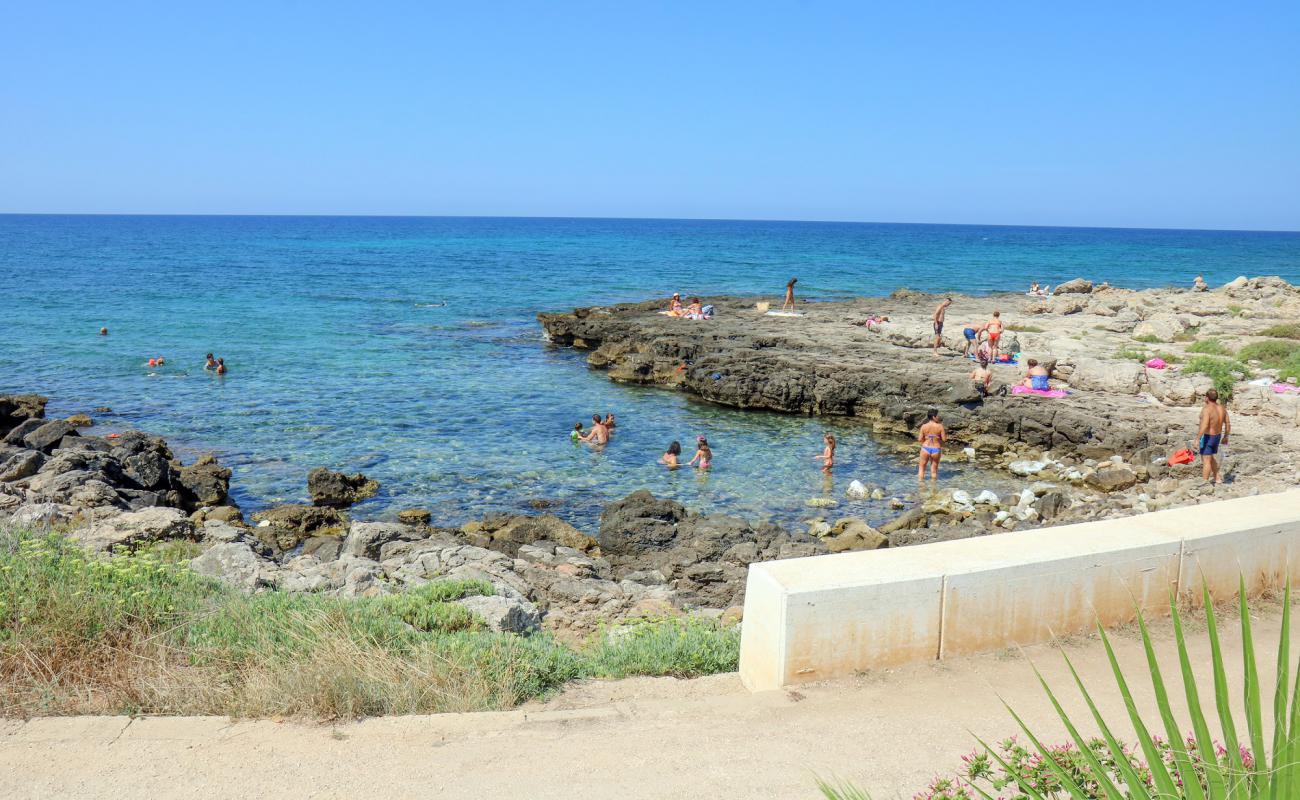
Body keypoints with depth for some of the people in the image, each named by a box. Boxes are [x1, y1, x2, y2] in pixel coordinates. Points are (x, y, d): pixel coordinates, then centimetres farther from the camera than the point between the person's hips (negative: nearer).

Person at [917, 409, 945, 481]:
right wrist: (945, 433, 14)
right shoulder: (940, 426, -9)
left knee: (922, 467, 16)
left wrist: (918, 436, 18)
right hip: (936, 449, -1)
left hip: (926, 448, 1)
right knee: (934, 469, 14)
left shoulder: (924, 426, -5)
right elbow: (944, 439, -6)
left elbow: (920, 439, -4)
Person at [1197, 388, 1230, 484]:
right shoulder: (1222, 408, 0)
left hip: (1207, 437, -8)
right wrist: (1225, 437, 19)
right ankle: (1217, 477, 32)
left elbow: (1204, 426, -32)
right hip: (1217, 437, 8)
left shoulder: (1206, 409, -24)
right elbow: (1228, 424, 8)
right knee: (1211, 457, 26)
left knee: (1206, 460, -1)